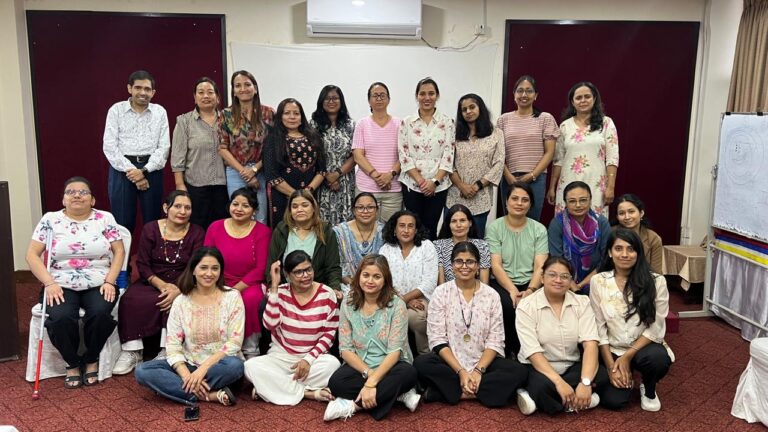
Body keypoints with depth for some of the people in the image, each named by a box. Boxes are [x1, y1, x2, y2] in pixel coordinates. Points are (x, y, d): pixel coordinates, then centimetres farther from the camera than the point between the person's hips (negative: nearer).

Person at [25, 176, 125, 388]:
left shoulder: (105, 218, 5)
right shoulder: (50, 219, 4)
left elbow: (119, 251, 3)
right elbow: (32, 254, 1)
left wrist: (109, 281, -10)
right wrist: (49, 283, -12)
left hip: (99, 284, 0)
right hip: (61, 285, 0)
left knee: (100, 313, -31)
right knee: (61, 318, -30)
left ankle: (92, 360, -2)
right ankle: (72, 363, -2)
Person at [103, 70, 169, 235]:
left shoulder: (160, 112, 7)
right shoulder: (116, 110, 2)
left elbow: (164, 146, 2)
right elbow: (110, 147, -4)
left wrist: (144, 170, -10)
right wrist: (132, 171, -11)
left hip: (151, 169, 2)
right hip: (122, 168, -1)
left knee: (153, 220, 6)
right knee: (123, 222, 1)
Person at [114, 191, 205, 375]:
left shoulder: (197, 233, 1)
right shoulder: (150, 229, 3)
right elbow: (142, 264, -2)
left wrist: (178, 290, -25)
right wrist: (161, 285, -19)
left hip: (182, 286, -1)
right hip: (152, 282, 1)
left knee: (177, 303, -33)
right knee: (131, 300, -27)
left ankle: (166, 352, -22)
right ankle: (133, 351, -16)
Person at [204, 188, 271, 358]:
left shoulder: (262, 231, -3)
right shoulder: (215, 228, 5)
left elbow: (260, 269, -9)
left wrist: (235, 289, -17)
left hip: (250, 285, -2)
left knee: (251, 298, -36)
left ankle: (251, 350, -17)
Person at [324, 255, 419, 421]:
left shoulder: (396, 305, -10)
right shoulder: (348, 304, -1)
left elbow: (394, 351, -16)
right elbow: (345, 349, -4)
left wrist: (371, 383, -27)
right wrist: (368, 373, -21)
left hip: (390, 367, -1)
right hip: (359, 367, 2)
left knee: (408, 373, -34)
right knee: (336, 382, -30)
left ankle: (354, 405, -24)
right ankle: (397, 394, -19)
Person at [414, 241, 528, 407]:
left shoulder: (491, 295, 1)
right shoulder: (441, 293, -2)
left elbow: (495, 341, -2)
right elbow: (437, 339, -7)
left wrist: (478, 370, -17)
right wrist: (460, 371, -18)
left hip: (484, 362, 2)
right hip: (450, 362, -2)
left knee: (519, 371, -25)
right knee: (421, 363, -31)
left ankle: (447, 390, -21)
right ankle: (479, 391, -19)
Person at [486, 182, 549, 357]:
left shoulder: (539, 229, 9)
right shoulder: (495, 227, 3)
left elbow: (540, 266, -1)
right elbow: (495, 265, -5)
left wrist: (530, 290, -19)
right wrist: (512, 290, -20)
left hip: (531, 284, 2)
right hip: (503, 283, -1)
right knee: (507, 305, -33)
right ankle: (510, 351, -9)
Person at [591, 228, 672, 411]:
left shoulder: (656, 281, -8)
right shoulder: (598, 281, -6)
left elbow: (656, 327, -8)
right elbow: (598, 327, -4)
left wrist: (627, 356, -15)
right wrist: (611, 366, -10)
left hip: (643, 347, 0)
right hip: (612, 350, 1)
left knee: (658, 358, -34)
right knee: (613, 400, -18)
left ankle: (648, 389, 2)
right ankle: (626, 376, 19)